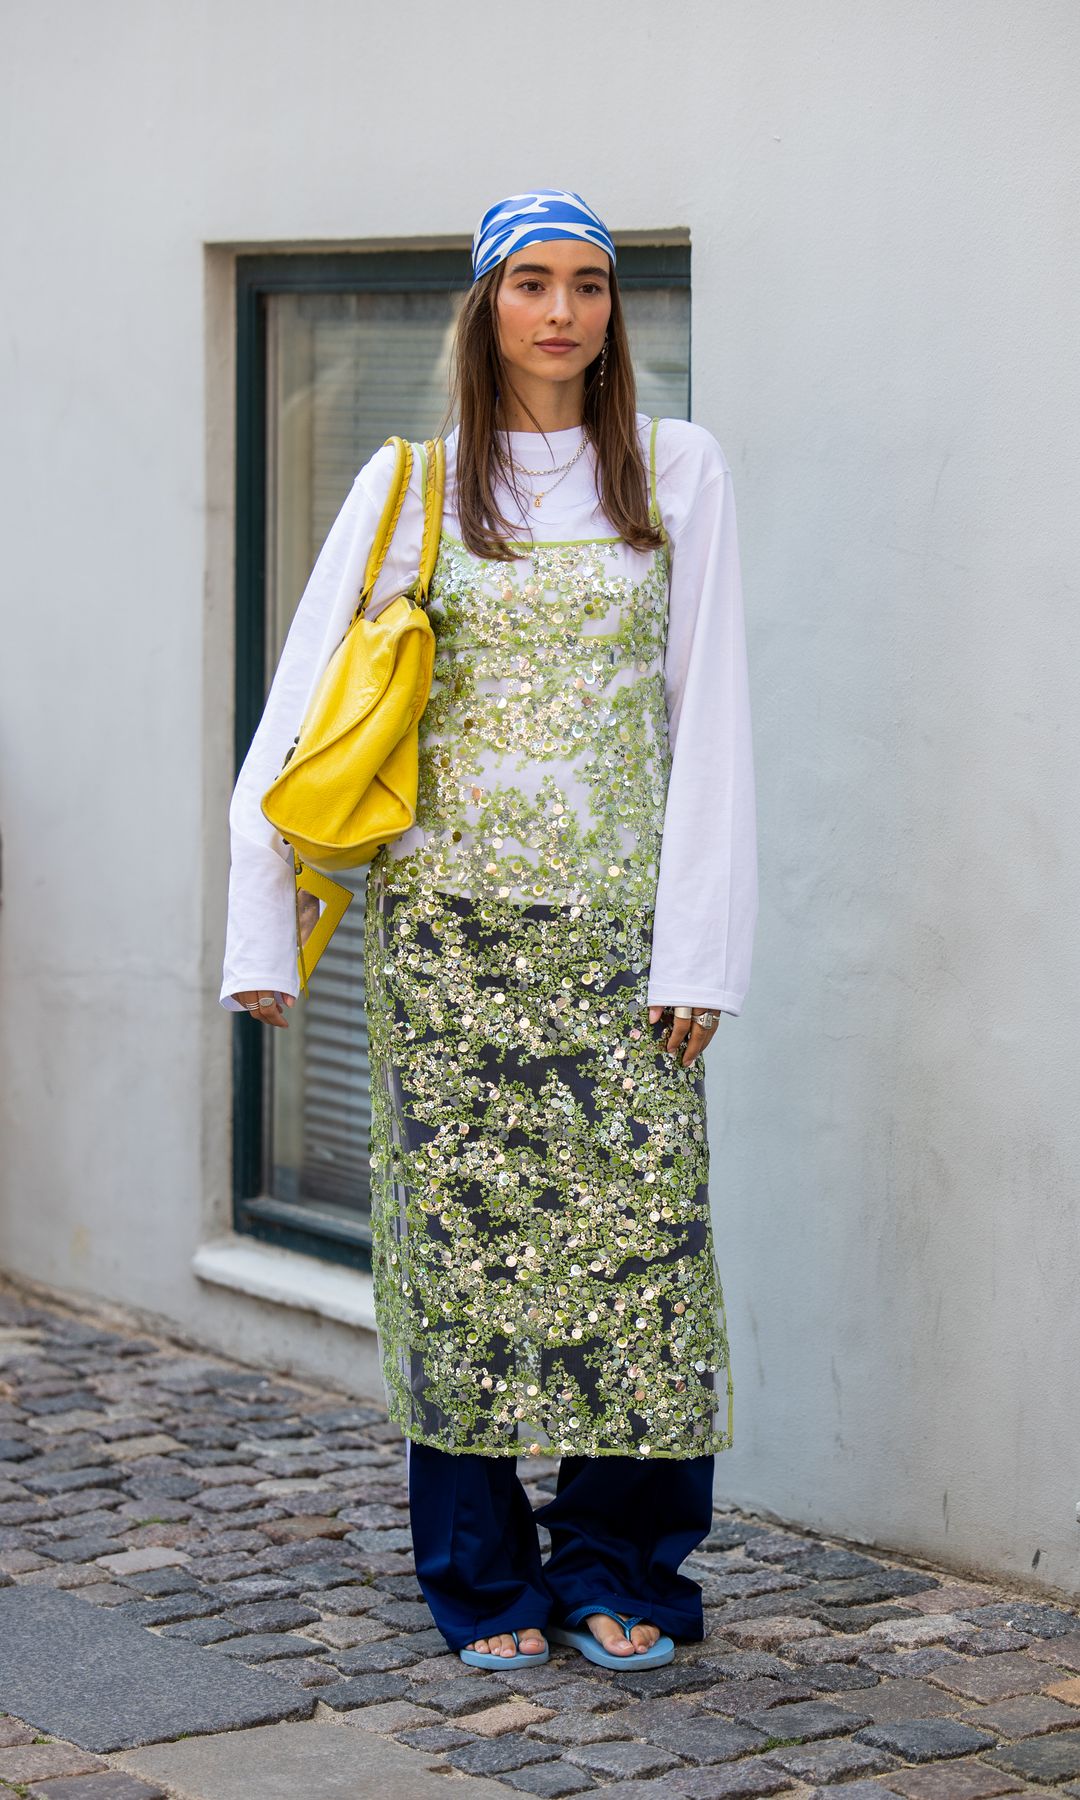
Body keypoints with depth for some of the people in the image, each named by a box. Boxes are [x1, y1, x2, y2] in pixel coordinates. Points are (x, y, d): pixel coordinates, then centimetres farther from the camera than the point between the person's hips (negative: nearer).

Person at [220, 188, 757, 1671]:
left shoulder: (677, 474, 6)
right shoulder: (410, 488, 7)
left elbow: (710, 714, 3)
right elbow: (303, 712, 4)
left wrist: (699, 944, -4)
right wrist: (262, 930, -3)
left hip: (618, 921, 0)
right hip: (450, 919, 0)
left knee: (636, 1218, -3)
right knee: (462, 1224, 0)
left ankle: (615, 1572, 10)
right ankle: (486, 1580, 12)